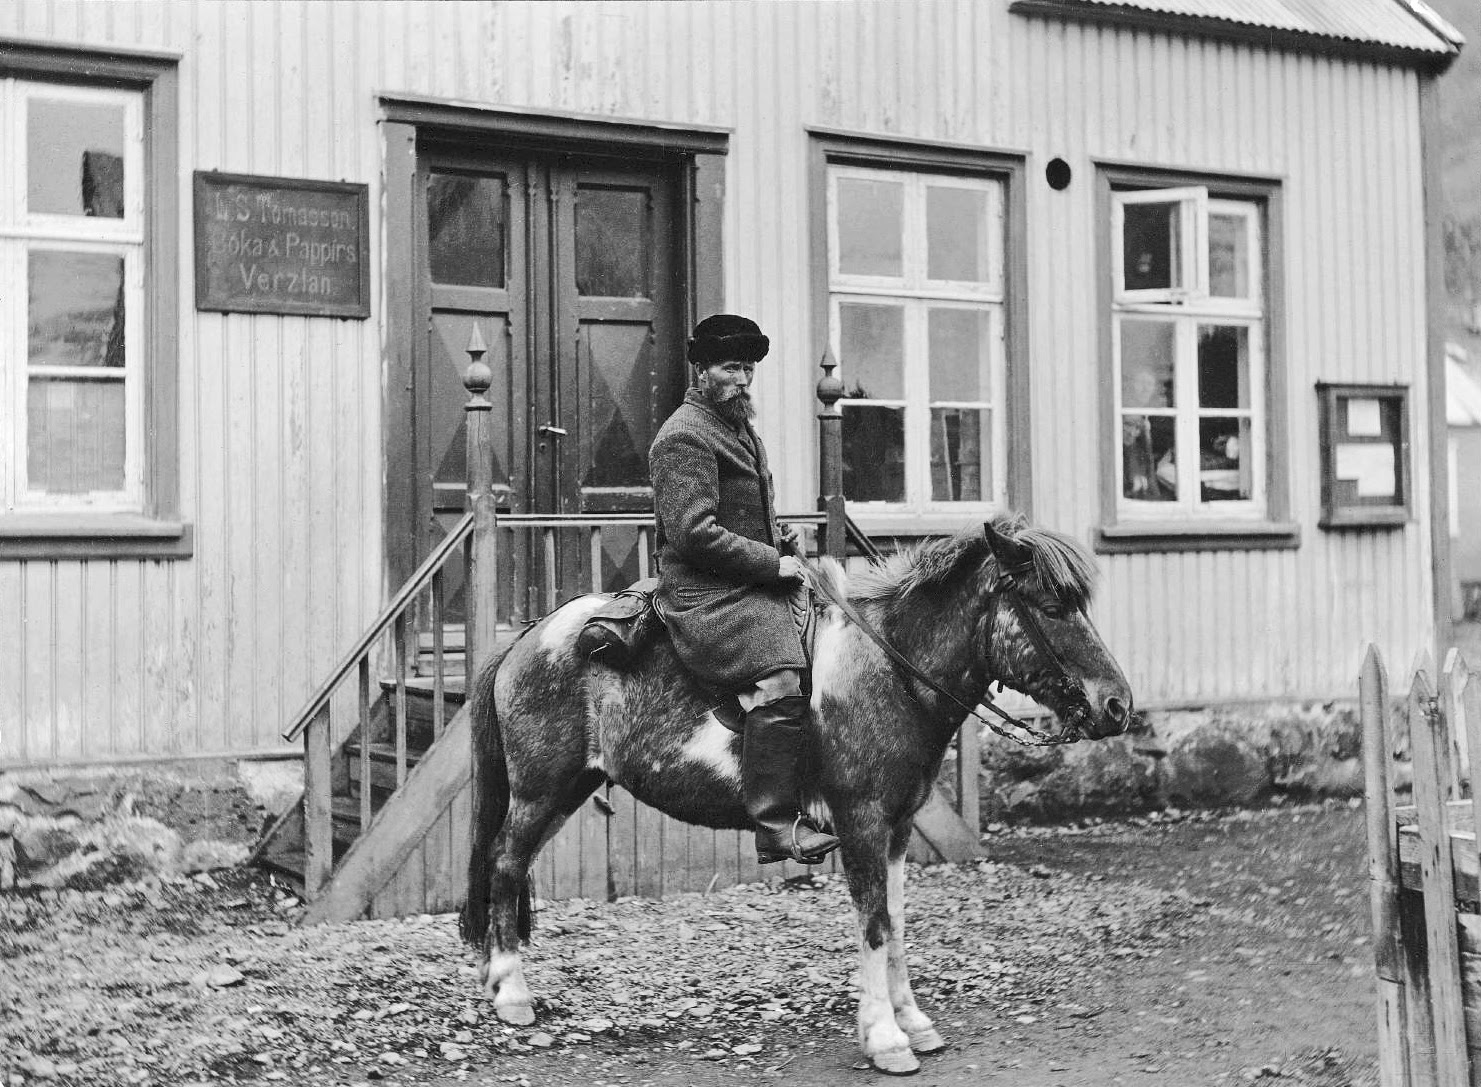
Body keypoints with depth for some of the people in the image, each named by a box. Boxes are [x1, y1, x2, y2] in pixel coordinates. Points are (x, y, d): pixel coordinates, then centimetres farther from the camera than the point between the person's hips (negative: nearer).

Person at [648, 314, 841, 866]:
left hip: (752, 585, 11)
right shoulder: (685, 435, -9)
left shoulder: (739, 428, 23)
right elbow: (693, 532, -18)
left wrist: (784, 541, 15)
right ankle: (777, 826, -31)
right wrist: (772, 563, -16)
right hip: (706, 596, -11)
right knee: (781, 677, -30)